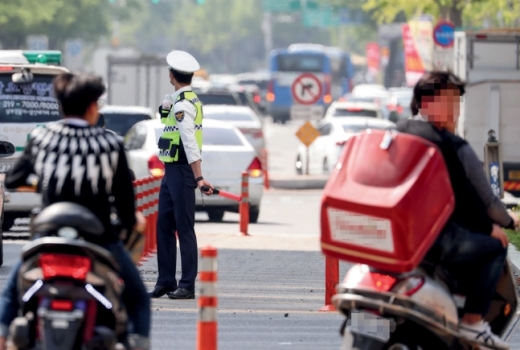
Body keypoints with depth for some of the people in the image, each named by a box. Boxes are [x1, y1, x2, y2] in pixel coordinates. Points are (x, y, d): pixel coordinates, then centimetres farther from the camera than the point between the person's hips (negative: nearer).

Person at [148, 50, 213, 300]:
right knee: (164, 225, 12)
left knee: (184, 228, -6)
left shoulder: (182, 105, -16)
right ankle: (166, 281, 18)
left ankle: (187, 286, -4)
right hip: (171, 172, 10)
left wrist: (198, 178, -28)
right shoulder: (190, 100, 15)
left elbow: (190, 142, -23)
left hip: (182, 172, -10)